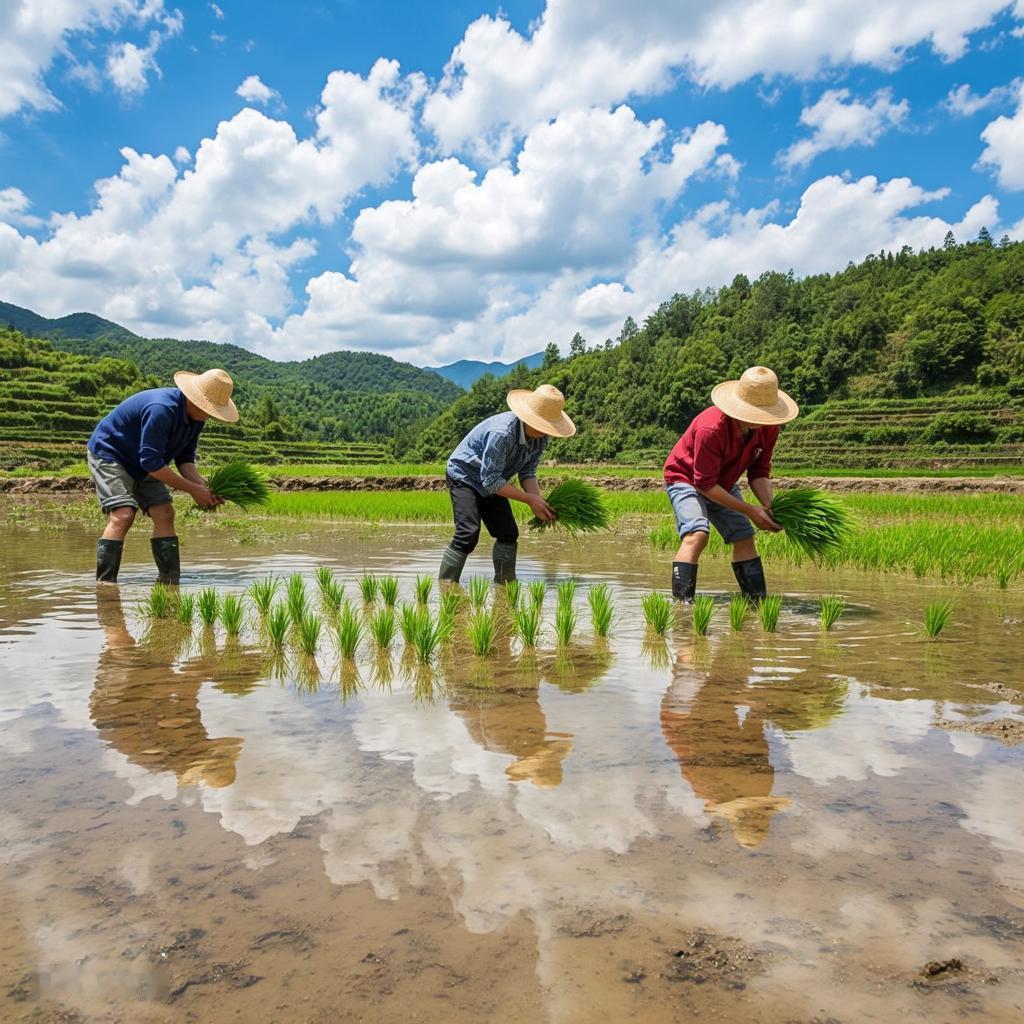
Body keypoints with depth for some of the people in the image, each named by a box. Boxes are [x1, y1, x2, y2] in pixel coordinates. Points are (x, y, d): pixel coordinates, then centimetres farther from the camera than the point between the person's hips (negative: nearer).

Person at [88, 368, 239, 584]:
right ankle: (104, 583, -20)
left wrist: (204, 488, -19)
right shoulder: (161, 409, -33)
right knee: (123, 515, -23)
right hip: (108, 454, -8)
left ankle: (170, 582, -2)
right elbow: (151, 462, -32)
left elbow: (185, 458, 0)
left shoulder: (196, 417, -5)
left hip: (142, 465, 8)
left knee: (164, 514, -4)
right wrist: (193, 489, -29)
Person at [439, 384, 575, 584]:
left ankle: (504, 583, 15)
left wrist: (540, 502, -22)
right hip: (464, 476, -8)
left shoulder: (541, 438, -11)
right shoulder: (502, 433, -37)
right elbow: (491, 480, -32)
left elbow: (528, 473, -3)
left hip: (490, 481, 8)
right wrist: (530, 499, -31)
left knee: (508, 533, 3)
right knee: (468, 533, -21)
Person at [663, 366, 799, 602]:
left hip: (724, 485, 7)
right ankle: (682, 603, -30)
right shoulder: (711, 428, -37)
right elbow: (704, 483, -31)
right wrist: (750, 510, -31)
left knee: (744, 538, 0)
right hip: (686, 478, -7)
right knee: (697, 535, -27)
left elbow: (760, 471, -4)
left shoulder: (768, 427, -15)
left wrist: (768, 505, -24)